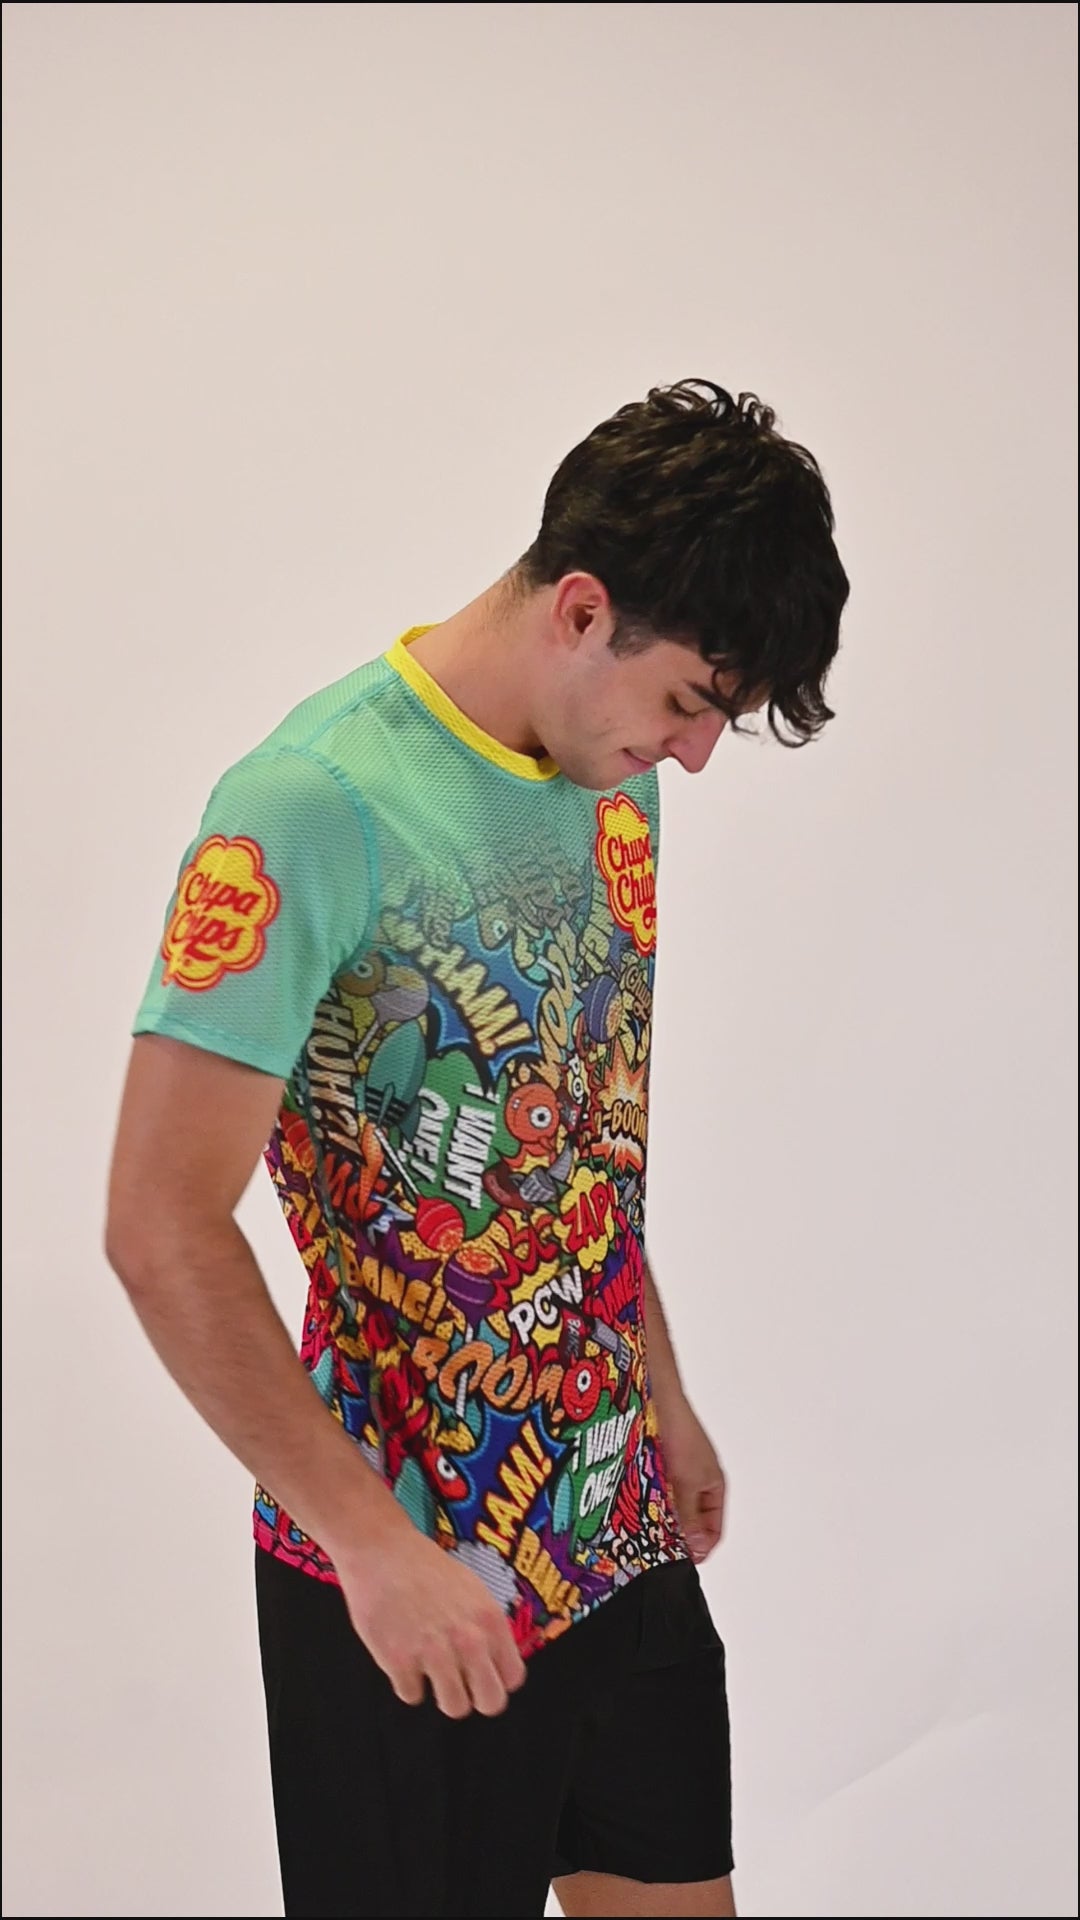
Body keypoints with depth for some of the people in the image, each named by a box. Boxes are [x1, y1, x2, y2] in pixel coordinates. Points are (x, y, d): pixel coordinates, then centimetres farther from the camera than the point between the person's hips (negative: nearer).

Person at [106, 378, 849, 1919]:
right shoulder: (315, 809, -20)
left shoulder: (614, 780, 5)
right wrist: (372, 1543, -22)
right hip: (413, 1580, -7)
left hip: (625, 1526, 7)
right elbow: (164, 1231, -22)